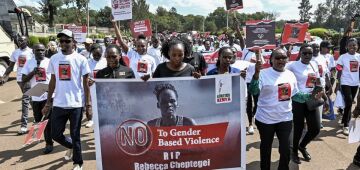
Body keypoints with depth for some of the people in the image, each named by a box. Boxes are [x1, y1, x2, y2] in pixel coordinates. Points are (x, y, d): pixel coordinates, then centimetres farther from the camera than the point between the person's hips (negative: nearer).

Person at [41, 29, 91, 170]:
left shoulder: (81, 59, -5)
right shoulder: (54, 59, 6)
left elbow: (86, 84, -4)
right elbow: (52, 82, 13)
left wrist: (88, 105, -7)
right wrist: (48, 102, 12)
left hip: (76, 104, -4)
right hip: (58, 104, 4)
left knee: (75, 136, 6)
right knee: (55, 134, 10)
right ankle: (71, 146, 40)